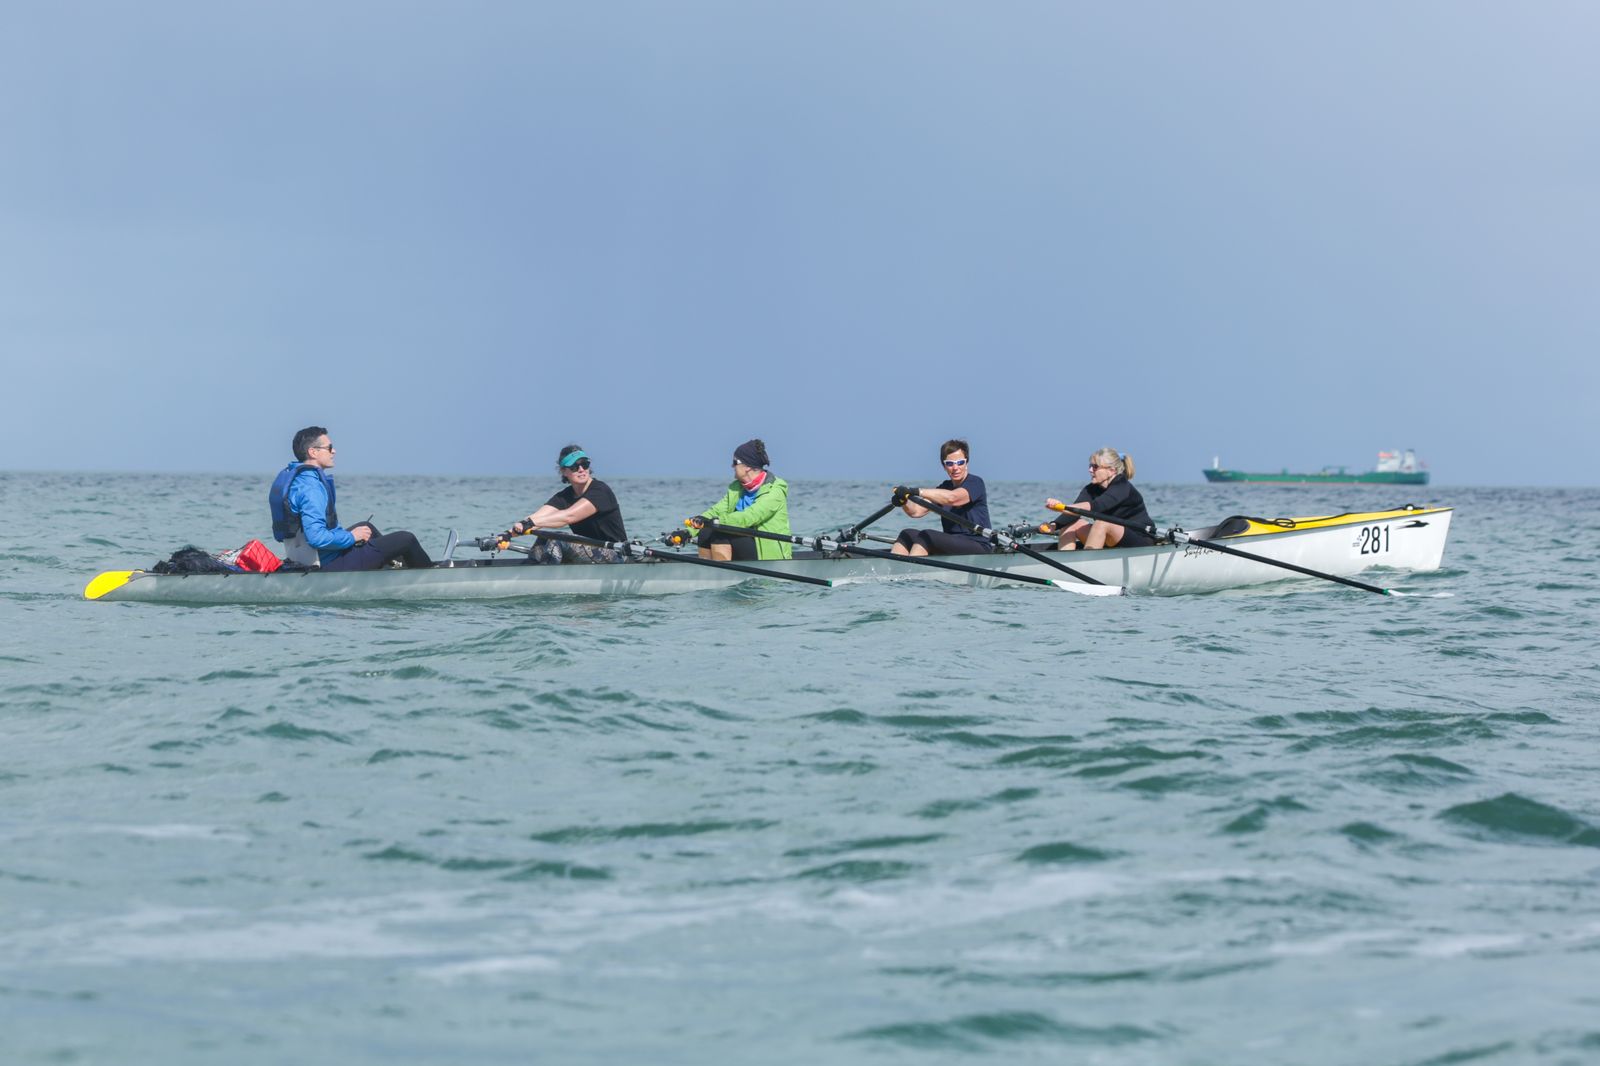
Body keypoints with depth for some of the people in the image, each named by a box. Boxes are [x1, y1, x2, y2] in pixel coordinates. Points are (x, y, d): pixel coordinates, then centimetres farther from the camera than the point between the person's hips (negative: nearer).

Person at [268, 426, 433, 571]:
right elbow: (317, 537, -33)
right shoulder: (311, 486, -25)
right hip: (330, 565, -11)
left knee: (366, 527, 34)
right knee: (405, 539, 0)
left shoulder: (288, 475, 8)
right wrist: (351, 537, -17)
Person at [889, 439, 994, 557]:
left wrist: (916, 492, -35)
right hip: (951, 545, 7)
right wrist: (904, 502, -20)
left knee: (926, 536, -28)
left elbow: (952, 498, -29)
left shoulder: (975, 483, -8)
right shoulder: (945, 487, 15)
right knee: (907, 535, -9)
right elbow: (917, 511, 3)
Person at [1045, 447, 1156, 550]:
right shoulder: (1091, 489, 3)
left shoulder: (1122, 488, -18)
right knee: (1070, 523, -6)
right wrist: (1054, 525, -32)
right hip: (1110, 544, 7)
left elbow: (1097, 506, -36)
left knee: (1102, 523, -33)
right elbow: (1073, 512, -12)